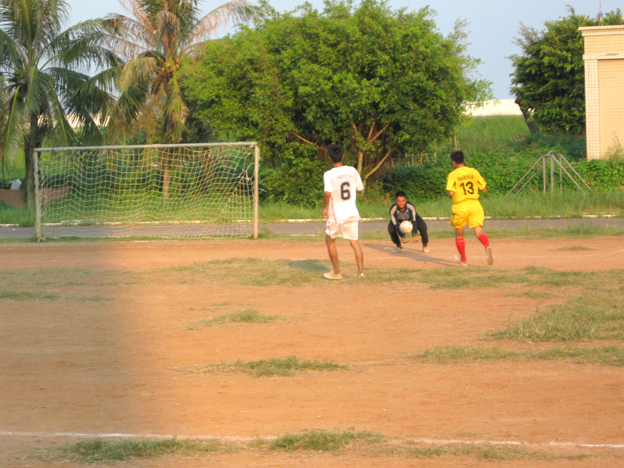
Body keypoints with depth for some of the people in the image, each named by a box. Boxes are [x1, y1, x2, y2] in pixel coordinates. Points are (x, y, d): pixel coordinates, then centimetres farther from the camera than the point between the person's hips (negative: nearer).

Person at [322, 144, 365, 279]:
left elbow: (328, 193, -24)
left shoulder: (329, 174, -12)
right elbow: (360, 188, 9)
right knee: (354, 241, 7)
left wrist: (324, 208, -11)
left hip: (336, 214, -3)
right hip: (352, 213, 3)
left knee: (330, 241, 14)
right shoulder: (352, 171, 0)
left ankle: (336, 272, 15)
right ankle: (360, 270, -1)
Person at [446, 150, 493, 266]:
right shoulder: (474, 172, 4)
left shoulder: (453, 175, -5)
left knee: (459, 234, 18)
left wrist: (449, 189, 5)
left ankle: (463, 259, 27)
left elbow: (451, 192, -17)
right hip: (475, 205, 2)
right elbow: (484, 189, 5)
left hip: (460, 207, -2)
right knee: (479, 232, -5)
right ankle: (487, 246, -37)